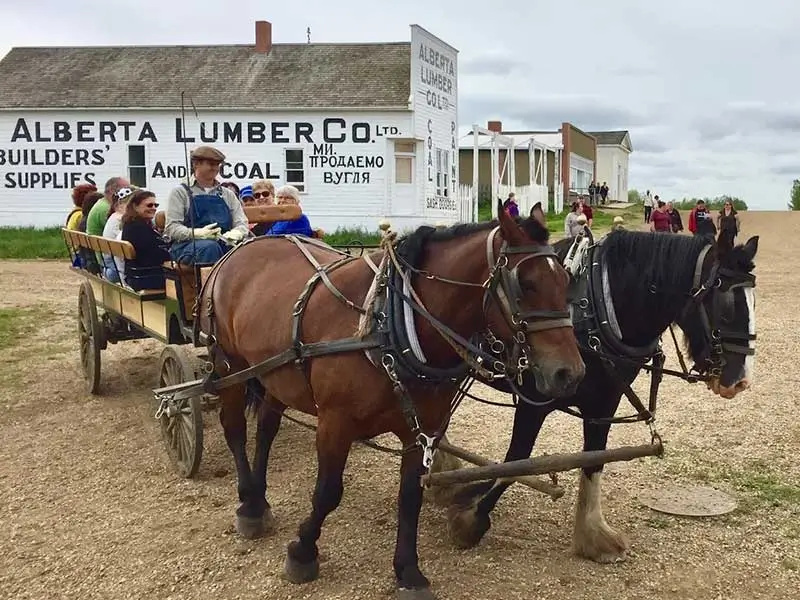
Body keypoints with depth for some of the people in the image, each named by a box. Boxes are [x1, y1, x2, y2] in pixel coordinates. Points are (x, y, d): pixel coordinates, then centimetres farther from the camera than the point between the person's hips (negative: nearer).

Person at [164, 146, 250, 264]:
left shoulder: (228, 195, 23)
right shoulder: (180, 192, 11)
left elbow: (242, 223, 15)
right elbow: (171, 228, 0)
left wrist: (236, 233, -11)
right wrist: (198, 233, -20)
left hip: (224, 243, 3)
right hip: (189, 245, -3)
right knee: (210, 246, -39)